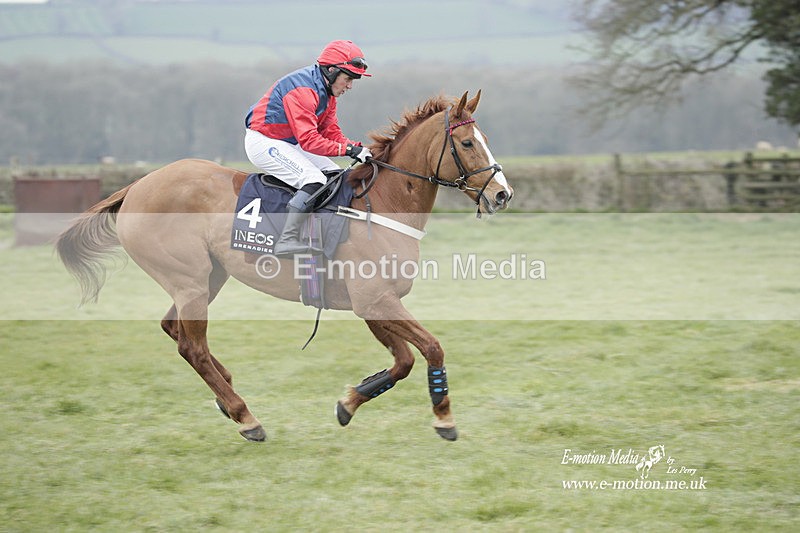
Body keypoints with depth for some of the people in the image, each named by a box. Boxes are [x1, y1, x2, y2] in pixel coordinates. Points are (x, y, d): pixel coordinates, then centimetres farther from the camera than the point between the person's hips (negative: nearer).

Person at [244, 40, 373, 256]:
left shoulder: (327, 92, 7)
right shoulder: (303, 90, -25)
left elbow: (331, 132, 6)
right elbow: (309, 140, -31)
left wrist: (357, 148, -11)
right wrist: (348, 149, -34)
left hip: (289, 143, 11)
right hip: (263, 142, -11)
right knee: (314, 180, -26)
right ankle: (287, 241, -30)